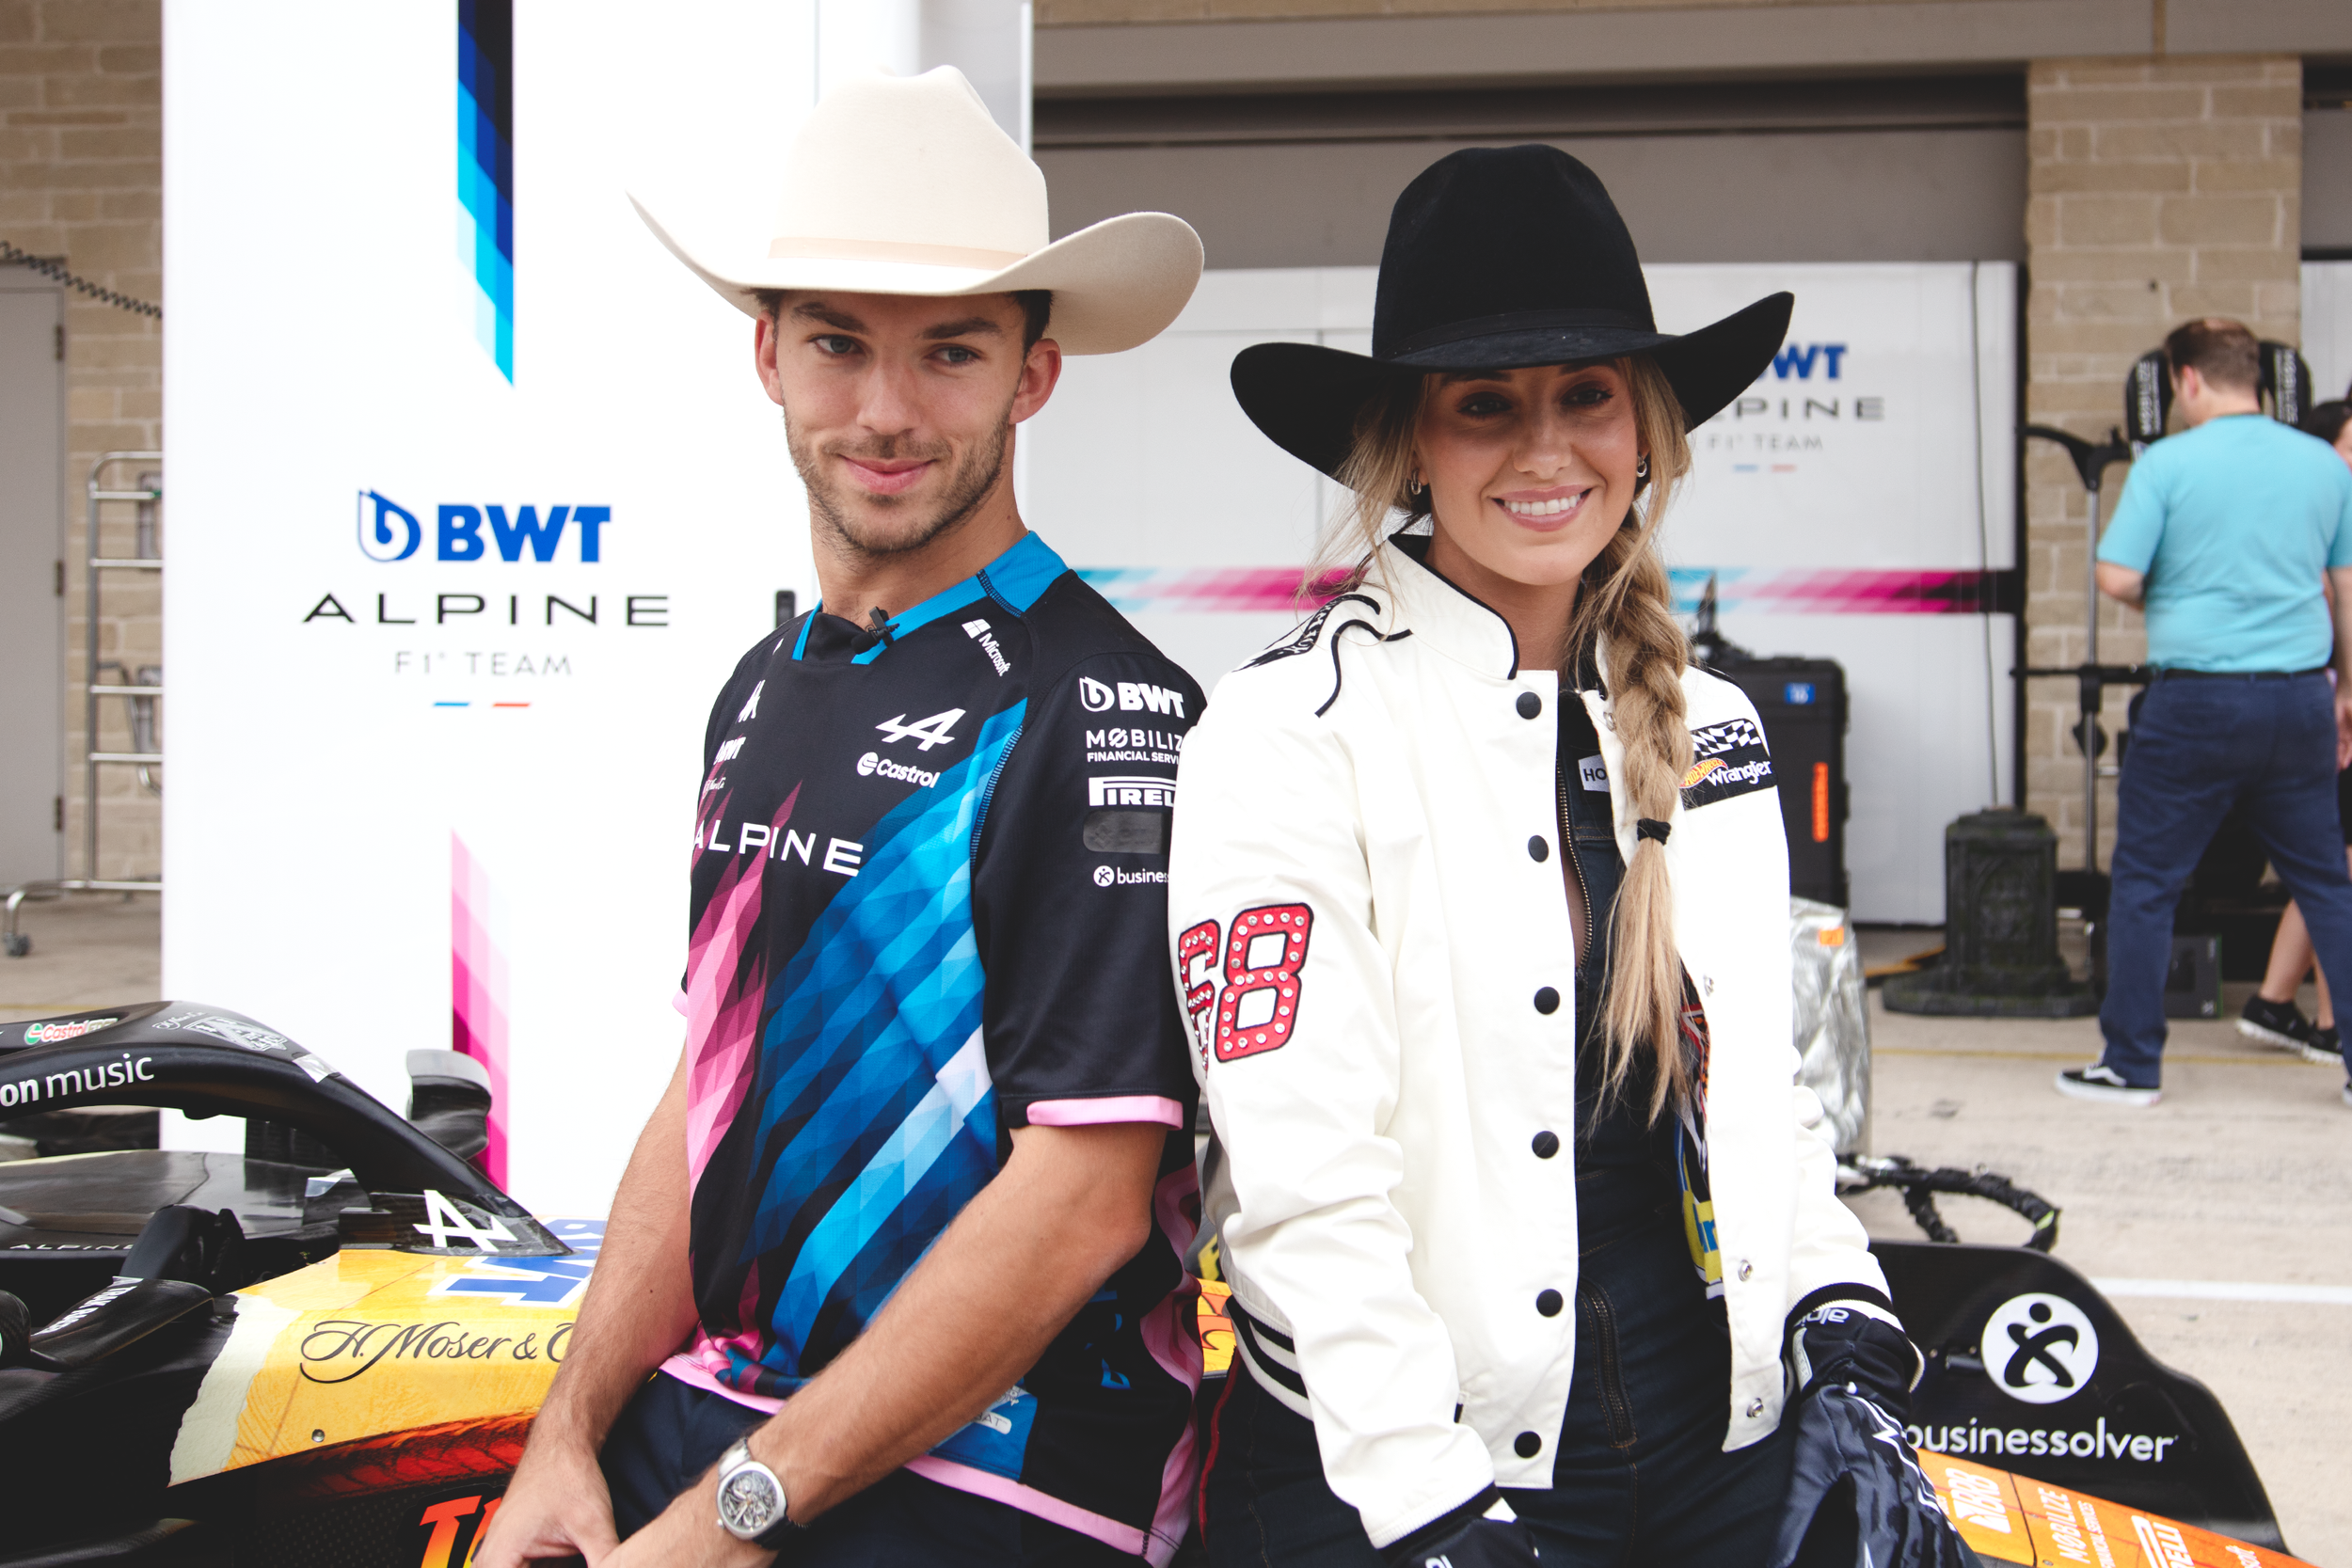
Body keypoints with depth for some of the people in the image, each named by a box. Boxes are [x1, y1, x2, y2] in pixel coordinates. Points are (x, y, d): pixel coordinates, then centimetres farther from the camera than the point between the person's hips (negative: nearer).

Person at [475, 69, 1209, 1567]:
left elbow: (1086, 1194, -20)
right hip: (700, 1418, 7)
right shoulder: (765, 690, 9)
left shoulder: (1102, 708, -16)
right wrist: (570, 1439, 3)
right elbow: (708, 1094, 12)